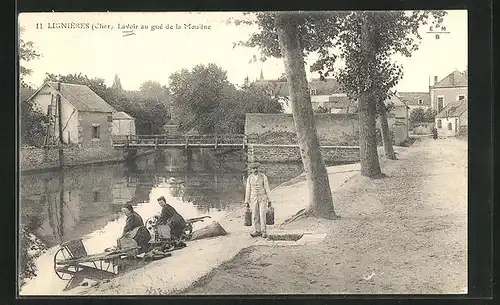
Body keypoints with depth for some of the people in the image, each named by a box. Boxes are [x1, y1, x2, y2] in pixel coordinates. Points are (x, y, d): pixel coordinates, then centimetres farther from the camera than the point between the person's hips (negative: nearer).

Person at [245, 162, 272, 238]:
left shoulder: (263, 177, -8)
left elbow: (267, 188, -7)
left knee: (262, 214, -9)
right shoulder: (249, 178, 0)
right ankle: (257, 231, 11)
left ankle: (263, 231, -2)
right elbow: (248, 190, 4)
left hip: (262, 198, -3)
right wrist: (246, 201, 4)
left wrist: (269, 200, -7)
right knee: (255, 215, 3)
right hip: (254, 198, 3)